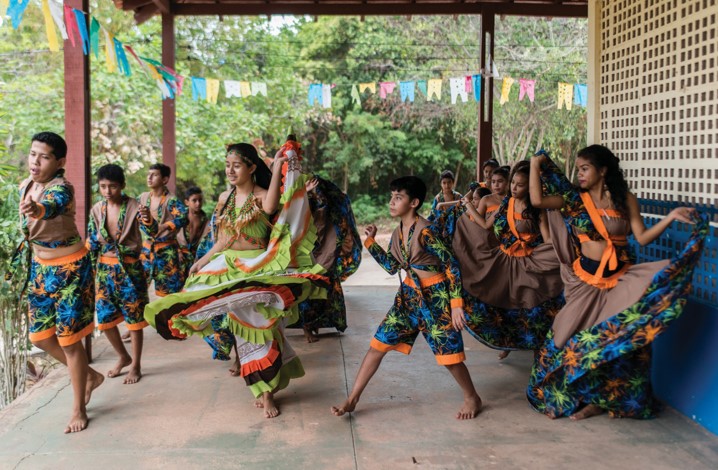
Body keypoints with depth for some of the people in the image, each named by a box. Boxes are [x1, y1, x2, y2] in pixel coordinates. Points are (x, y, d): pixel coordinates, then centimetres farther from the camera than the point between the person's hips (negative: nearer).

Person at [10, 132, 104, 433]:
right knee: (40, 336, 12)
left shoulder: (61, 187, -24)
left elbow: (54, 204, -50)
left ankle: (79, 409, 14)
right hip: (40, 267, 8)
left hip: (69, 268, -8)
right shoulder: (24, 186, 0)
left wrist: (38, 210, -70)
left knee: (68, 338, -2)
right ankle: (90, 376, 34)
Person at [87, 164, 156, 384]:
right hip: (104, 268, 5)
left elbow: (152, 231, -27)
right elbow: (91, 243, 10)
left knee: (134, 317, 2)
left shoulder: (134, 207, -11)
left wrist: (148, 220, -50)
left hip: (130, 268, -5)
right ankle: (124, 357, 29)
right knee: (105, 318, 8)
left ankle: (136, 365, 16)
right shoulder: (97, 210, 3)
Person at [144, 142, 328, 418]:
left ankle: (267, 392, 8)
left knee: (260, 328, -2)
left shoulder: (262, 195, -10)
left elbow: (271, 207, -36)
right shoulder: (225, 198, 7)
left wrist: (278, 167, -33)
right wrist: (204, 260, 9)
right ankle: (261, 389, 21)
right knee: (242, 329, 9)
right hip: (229, 269, 6)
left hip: (257, 269, -6)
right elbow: (222, 240, 14)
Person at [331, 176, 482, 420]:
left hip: (435, 296, -7)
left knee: (448, 354, 2)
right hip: (409, 294, 7)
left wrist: (456, 304, -19)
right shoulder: (398, 233, 5)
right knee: (378, 344, 2)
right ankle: (352, 400, 9)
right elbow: (391, 267, 12)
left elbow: (451, 266, -16)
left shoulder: (425, 231, -18)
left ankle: (472, 398, 27)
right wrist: (370, 242, 7)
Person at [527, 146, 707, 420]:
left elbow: (642, 237, -4)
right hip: (584, 279, 1)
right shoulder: (574, 199, 1)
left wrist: (671, 217, -15)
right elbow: (537, 200, -10)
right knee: (575, 336, 3)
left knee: (614, 338, 2)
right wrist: (535, 164, -2)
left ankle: (598, 398, 17)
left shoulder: (625, 200, -1)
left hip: (619, 278, -1)